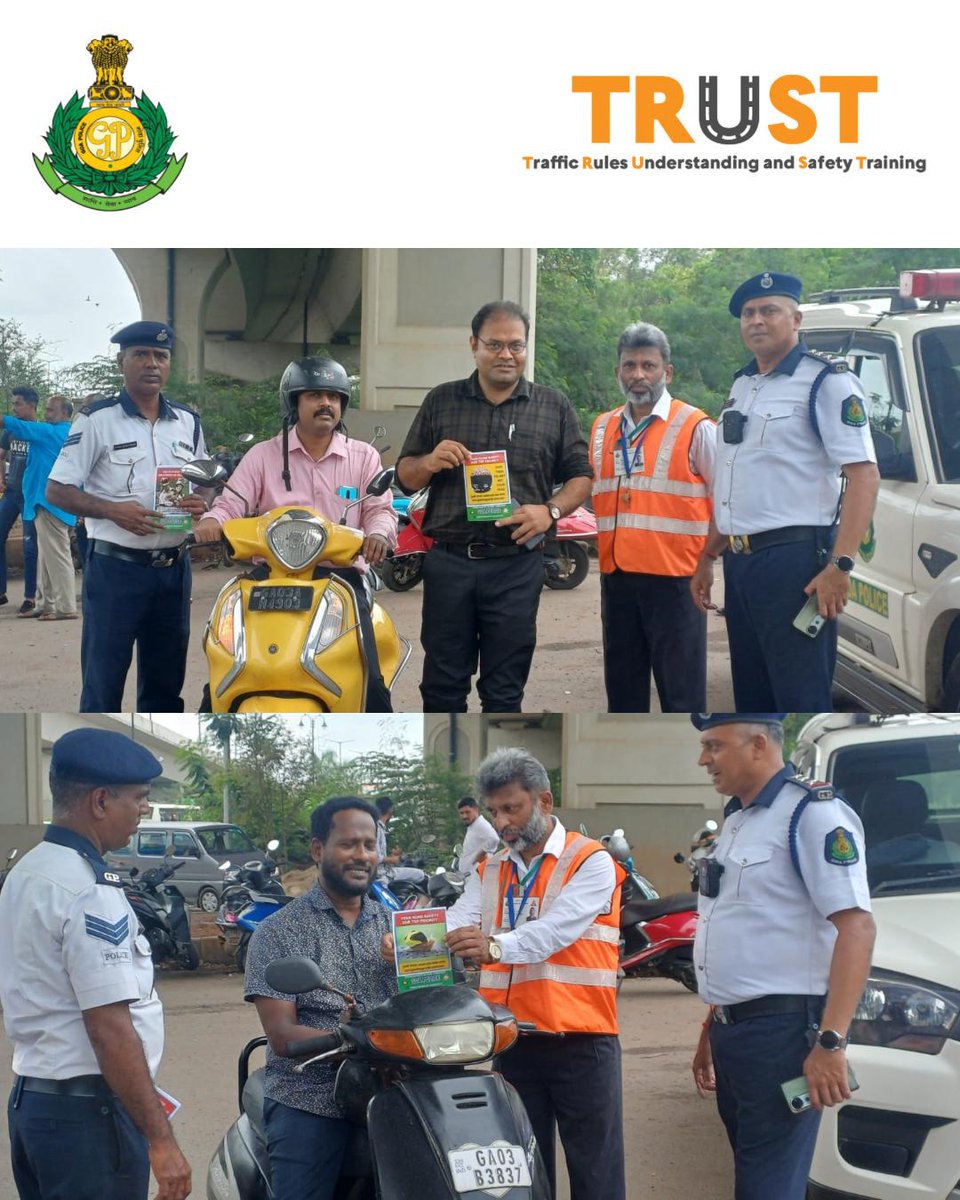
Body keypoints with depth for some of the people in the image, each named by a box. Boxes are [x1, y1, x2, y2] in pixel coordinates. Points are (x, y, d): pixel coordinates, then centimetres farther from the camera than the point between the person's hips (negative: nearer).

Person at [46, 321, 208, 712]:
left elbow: (203, 485, 22)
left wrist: (199, 505, -3)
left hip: (173, 569, 5)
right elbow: (57, 490, -6)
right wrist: (114, 510, -21)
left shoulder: (188, 423, 11)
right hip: (115, 568, -5)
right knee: (103, 685, -4)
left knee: (165, 684, 12)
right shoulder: (97, 421, -5)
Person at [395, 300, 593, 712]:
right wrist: (430, 462, -10)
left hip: (516, 567, -1)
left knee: (504, 690, 4)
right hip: (448, 562, 1)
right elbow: (405, 477, 12)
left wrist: (550, 511, -11)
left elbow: (580, 477, 8)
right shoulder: (441, 402, 10)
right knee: (442, 685, 3)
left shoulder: (554, 407, 9)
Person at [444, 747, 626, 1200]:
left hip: (581, 1041, -5)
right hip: (512, 1042, 5)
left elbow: (556, 929, -20)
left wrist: (496, 946, -38)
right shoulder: (488, 872, 16)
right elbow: (456, 923, -2)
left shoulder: (590, 861, -2)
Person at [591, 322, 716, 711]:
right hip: (616, 576, 6)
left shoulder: (695, 428, -4)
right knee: (623, 686, 12)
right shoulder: (602, 429, 13)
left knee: (680, 692, -3)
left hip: (674, 577, -6)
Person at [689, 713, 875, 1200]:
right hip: (731, 1029, 9)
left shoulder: (812, 813, -12)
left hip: (781, 1031, -9)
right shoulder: (736, 821, 17)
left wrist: (830, 1042, -25)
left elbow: (856, 927, -19)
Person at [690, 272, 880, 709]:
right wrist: (706, 559, 22)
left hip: (792, 559, -8)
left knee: (800, 700, -9)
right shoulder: (741, 386, 18)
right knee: (751, 697, 14)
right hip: (739, 558, 8)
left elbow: (863, 473, -16)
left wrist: (839, 565, -24)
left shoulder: (826, 381, -7)